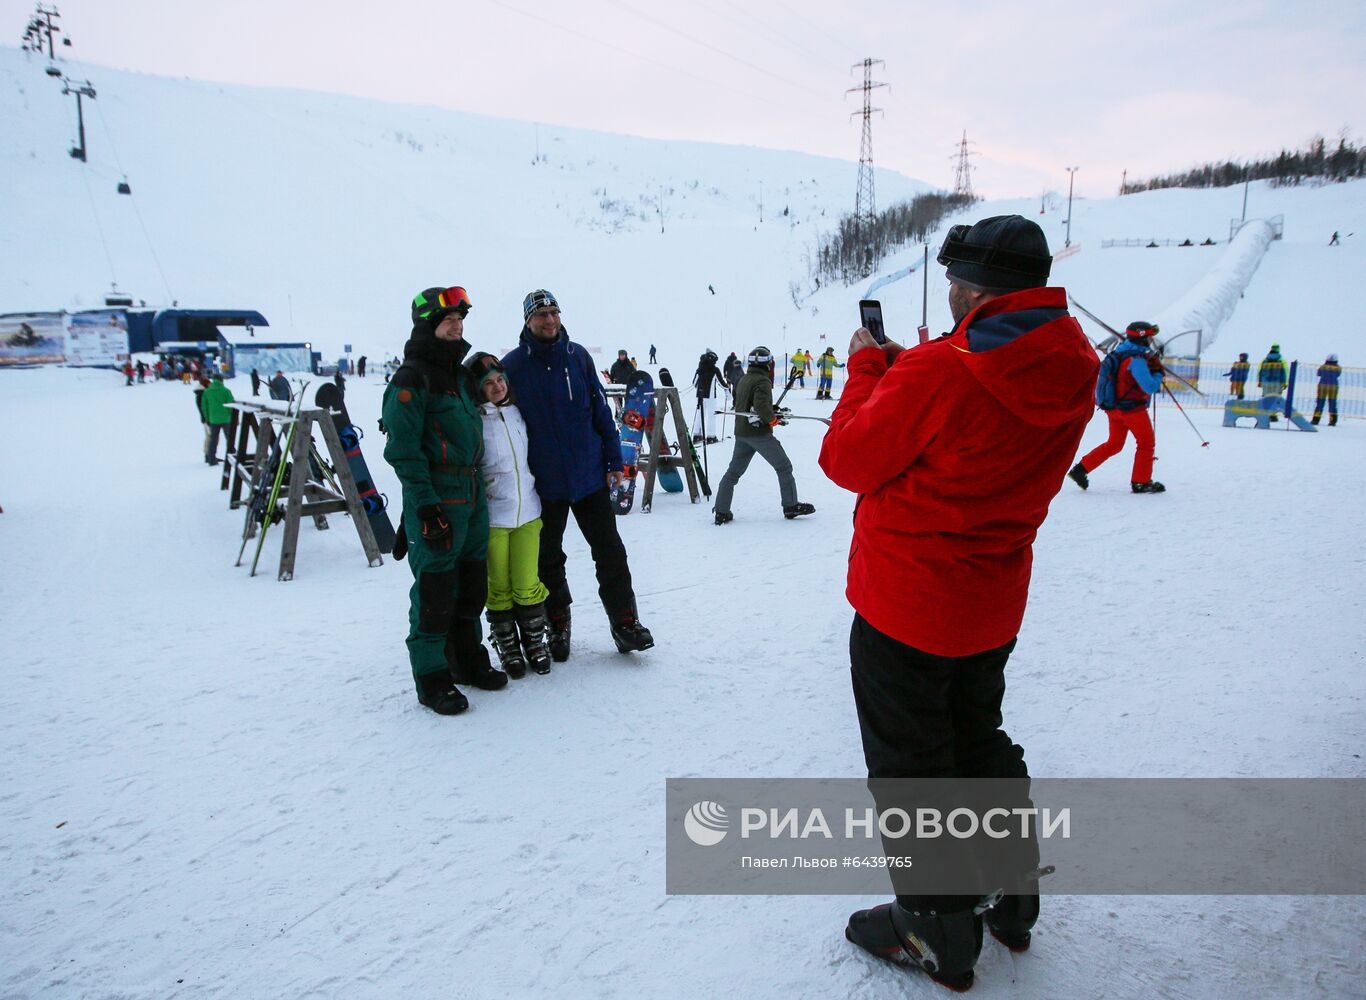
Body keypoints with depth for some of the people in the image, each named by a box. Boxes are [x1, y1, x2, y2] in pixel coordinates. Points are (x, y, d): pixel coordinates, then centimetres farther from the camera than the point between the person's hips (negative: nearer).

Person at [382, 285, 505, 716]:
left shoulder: (460, 374, 16)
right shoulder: (411, 378, -11)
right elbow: (403, 449, -15)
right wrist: (425, 505, -20)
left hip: (472, 494, 8)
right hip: (435, 498, -8)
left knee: (471, 583, 16)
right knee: (435, 589, -2)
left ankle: (468, 659, 31)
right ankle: (432, 676, 10)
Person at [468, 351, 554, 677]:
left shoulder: (516, 412, 8)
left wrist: (535, 495, 21)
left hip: (527, 512, 4)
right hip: (492, 517, -4)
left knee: (528, 585, 7)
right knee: (499, 587, 8)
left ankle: (536, 641, 24)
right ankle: (507, 647, 23)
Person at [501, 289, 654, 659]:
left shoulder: (578, 356, 2)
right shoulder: (513, 365, -5)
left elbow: (601, 410, 6)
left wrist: (614, 460, 3)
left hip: (590, 475, 1)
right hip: (543, 482, -1)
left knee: (610, 552, 4)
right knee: (548, 559, 11)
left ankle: (624, 621, 14)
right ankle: (557, 625, 27)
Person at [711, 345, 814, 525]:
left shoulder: (743, 381, 15)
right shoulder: (763, 381, -12)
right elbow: (761, 405, -26)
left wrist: (773, 412, 17)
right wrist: (774, 420, -11)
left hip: (740, 433, 8)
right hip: (759, 433, -8)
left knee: (733, 471, 10)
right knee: (784, 467, 6)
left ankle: (721, 512, 7)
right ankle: (791, 506, 10)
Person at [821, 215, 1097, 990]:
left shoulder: (937, 374, -25)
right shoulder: (1072, 373, -2)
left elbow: (848, 459, -15)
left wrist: (869, 367, -2)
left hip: (905, 604, -7)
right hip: (992, 605, 8)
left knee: (909, 764, 10)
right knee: (978, 739, 26)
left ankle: (939, 931, 25)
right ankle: (1013, 896, 42)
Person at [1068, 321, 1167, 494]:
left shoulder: (1120, 353, 7)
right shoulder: (1136, 360, -20)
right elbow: (1150, 387, -23)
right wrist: (1158, 374, -4)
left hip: (1113, 406, 8)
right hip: (1132, 408, -8)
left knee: (1114, 443, 19)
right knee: (1146, 443, 9)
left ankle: (1081, 469, 11)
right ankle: (1141, 482, 15)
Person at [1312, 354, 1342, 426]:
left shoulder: (1322, 367, -3)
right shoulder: (1338, 368, -2)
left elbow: (1318, 374, 11)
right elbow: (1338, 375, 12)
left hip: (1322, 385, 0)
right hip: (1333, 386, 0)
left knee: (1320, 402, 4)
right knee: (1332, 403, 6)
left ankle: (1315, 419, 1)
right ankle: (1333, 420, 1)